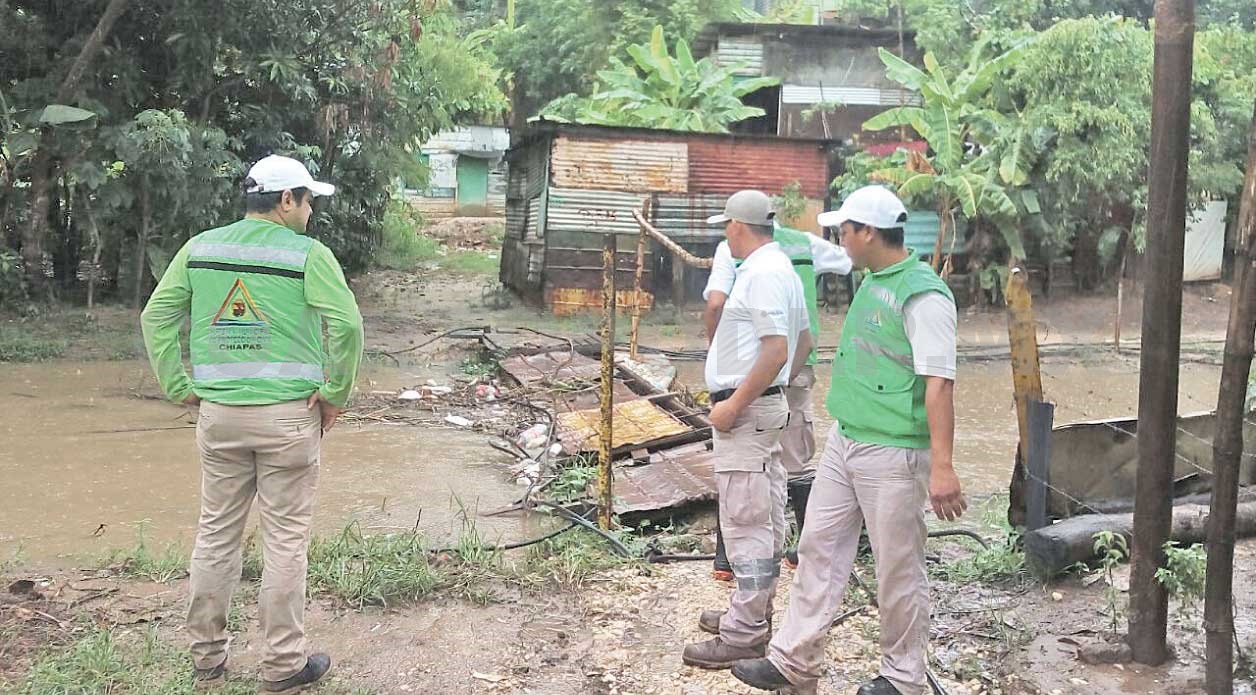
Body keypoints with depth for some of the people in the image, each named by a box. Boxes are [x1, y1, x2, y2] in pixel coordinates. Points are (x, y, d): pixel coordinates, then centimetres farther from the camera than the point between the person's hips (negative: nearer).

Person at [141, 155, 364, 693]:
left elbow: (155, 316, 5)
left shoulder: (200, 247, 6)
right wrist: (334, 394, -8)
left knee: (216, 533, 15)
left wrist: (180, 387, 8)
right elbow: (346, 324, -19)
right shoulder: (307, 253, -8)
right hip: (288, 416, -4)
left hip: (219, 413, 5)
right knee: (286, 538, 5)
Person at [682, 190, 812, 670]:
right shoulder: (780, 268, 15)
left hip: (747, 409, -11)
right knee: (765, 518, 16)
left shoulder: (762, 274, -18)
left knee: (745, 521, -7)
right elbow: (804, 340, 23)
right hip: (768, 405, 11)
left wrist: (733, 405, -21)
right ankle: (754, 612, 28)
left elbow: (776, 350, -26)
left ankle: (744, 634, -1)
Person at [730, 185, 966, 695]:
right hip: (843, 443, 9)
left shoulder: (923, 295, -18)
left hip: (894, 454, -9)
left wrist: (942, 466, -27)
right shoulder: (870, 283, 11)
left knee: (898, 569, 5)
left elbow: (939, 383, -23)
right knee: (819, 548, 11)